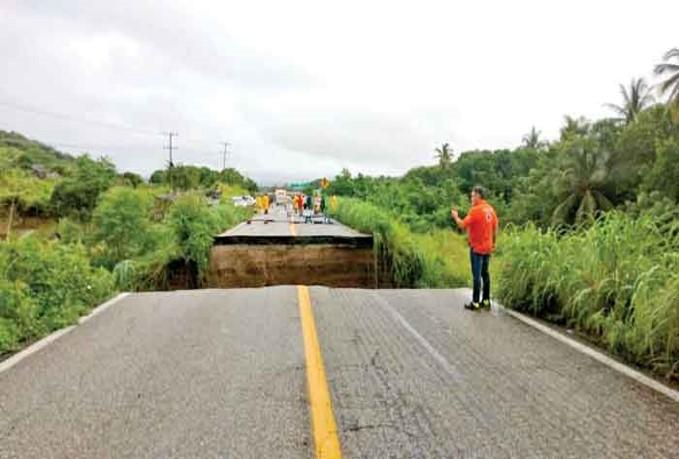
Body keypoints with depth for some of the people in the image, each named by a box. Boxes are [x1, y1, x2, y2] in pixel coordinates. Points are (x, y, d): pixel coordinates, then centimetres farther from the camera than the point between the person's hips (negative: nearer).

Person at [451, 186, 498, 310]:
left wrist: (455, 216, -1)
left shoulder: (475, 210, -16)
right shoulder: (490, 209, 7)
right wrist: (493, 243, 22)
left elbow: (463, 225, -18)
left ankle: (475, 303, 0)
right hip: (487, 248, 7)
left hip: (477, 248, -7)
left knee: (477, 275, -4)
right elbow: (495, 228, 12)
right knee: (485, 273, 15)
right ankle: (486, 300, 20)